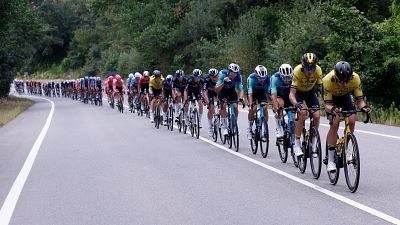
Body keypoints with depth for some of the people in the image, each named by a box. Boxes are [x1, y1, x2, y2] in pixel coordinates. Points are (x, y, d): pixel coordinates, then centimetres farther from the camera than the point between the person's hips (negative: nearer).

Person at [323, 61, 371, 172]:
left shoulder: (355, 78, -34)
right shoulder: (328, 80, -39)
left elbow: (360, 100, -26)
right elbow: (327, 105, -36)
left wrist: (364, 107, -48)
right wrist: (332, 109, -58)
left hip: (346, 96, 3)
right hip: (331, 96, -3)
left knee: (351, 121, -17)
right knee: (335, 122, -21)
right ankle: (330, 159, -14)